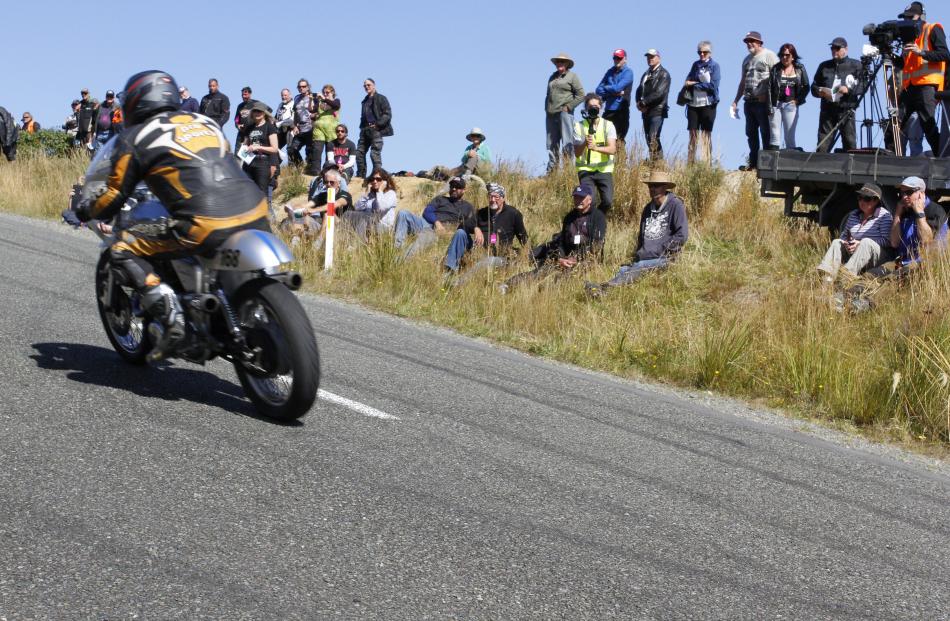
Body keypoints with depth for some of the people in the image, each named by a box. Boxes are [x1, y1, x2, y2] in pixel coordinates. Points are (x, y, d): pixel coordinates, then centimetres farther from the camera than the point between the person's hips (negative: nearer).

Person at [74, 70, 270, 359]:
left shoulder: (135, 137, 9)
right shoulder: (205, 121, 24)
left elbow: (115, 198, 10)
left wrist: (87, 211, 31)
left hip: (207, 228, -5)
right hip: (257, 217, 6)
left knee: (122, 251, 8)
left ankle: (169, 314, -9)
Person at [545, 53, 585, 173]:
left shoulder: (572, 76, 2)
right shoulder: (552, 77, 20)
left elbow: (581, 95, -4)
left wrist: (568, 107, -10)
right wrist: (546, 108, 12)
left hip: (564, 113, -6)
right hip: (551, 114, 6)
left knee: (567, 143, -9)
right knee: (552, 144, 7)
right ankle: (552, 169, 11)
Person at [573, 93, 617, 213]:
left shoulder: (608, 125, -1)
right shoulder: (579, 126, -2)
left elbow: (612, 149, -14)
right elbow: (577, 153, -8)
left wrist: (596, 147, -32)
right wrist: (584, 144, -29)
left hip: (604, 169, 1)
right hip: (585, 169, -1)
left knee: (608, 201, -11)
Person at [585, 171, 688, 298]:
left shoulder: (675, 205, -1)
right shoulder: (649, 208, 23)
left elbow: (682, 235, -8)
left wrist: (662, 249, -9)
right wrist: (638, 253, 16)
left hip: (662, 259, -8)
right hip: (643, 258, 8)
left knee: (635, 271, -35)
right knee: (623, 270, -24)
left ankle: (604, 287, -58)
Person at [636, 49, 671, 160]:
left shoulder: (663, 74, -3)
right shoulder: (646, 74, 22)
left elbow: (659, 93, -15)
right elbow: (639, 90, 15)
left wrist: (643, 102, -14)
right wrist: (639, 103, -5)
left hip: (657, 110, -8)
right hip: (646, 111, 8)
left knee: (653, 138, -18)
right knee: (648, 139, 7)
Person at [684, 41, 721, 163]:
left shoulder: (714, 66, -1)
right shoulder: (696, 64, 12)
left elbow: (713, 85, -11)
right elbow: (688, 81, 9)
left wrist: (694, 84, -10)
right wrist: (701, 84, -10)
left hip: (708, 104, -4)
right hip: (693, 104, 4)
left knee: (706, 135, 0)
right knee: (693, 134, 4)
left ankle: (707, 163, 0)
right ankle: (690, 162, 6)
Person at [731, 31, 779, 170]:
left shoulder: (769, 55, -4)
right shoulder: (747, 59, 20)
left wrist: (767, 95, -18)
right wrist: (736, 101, 19)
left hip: (763, 102, -8)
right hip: (749, 101, 8)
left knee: (765, 133, -5)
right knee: (751, 133, 9)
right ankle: (753, 162, 14)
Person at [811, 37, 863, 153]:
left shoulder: (855, 65, 11)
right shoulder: (824, 66, 20)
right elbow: (814, 87, 20)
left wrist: (849, 90, -14)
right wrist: (820, 91, -2)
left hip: (846, 111, -3)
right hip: (827, 110, 3)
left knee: (850, 144, -6)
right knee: (822, 146, -3)